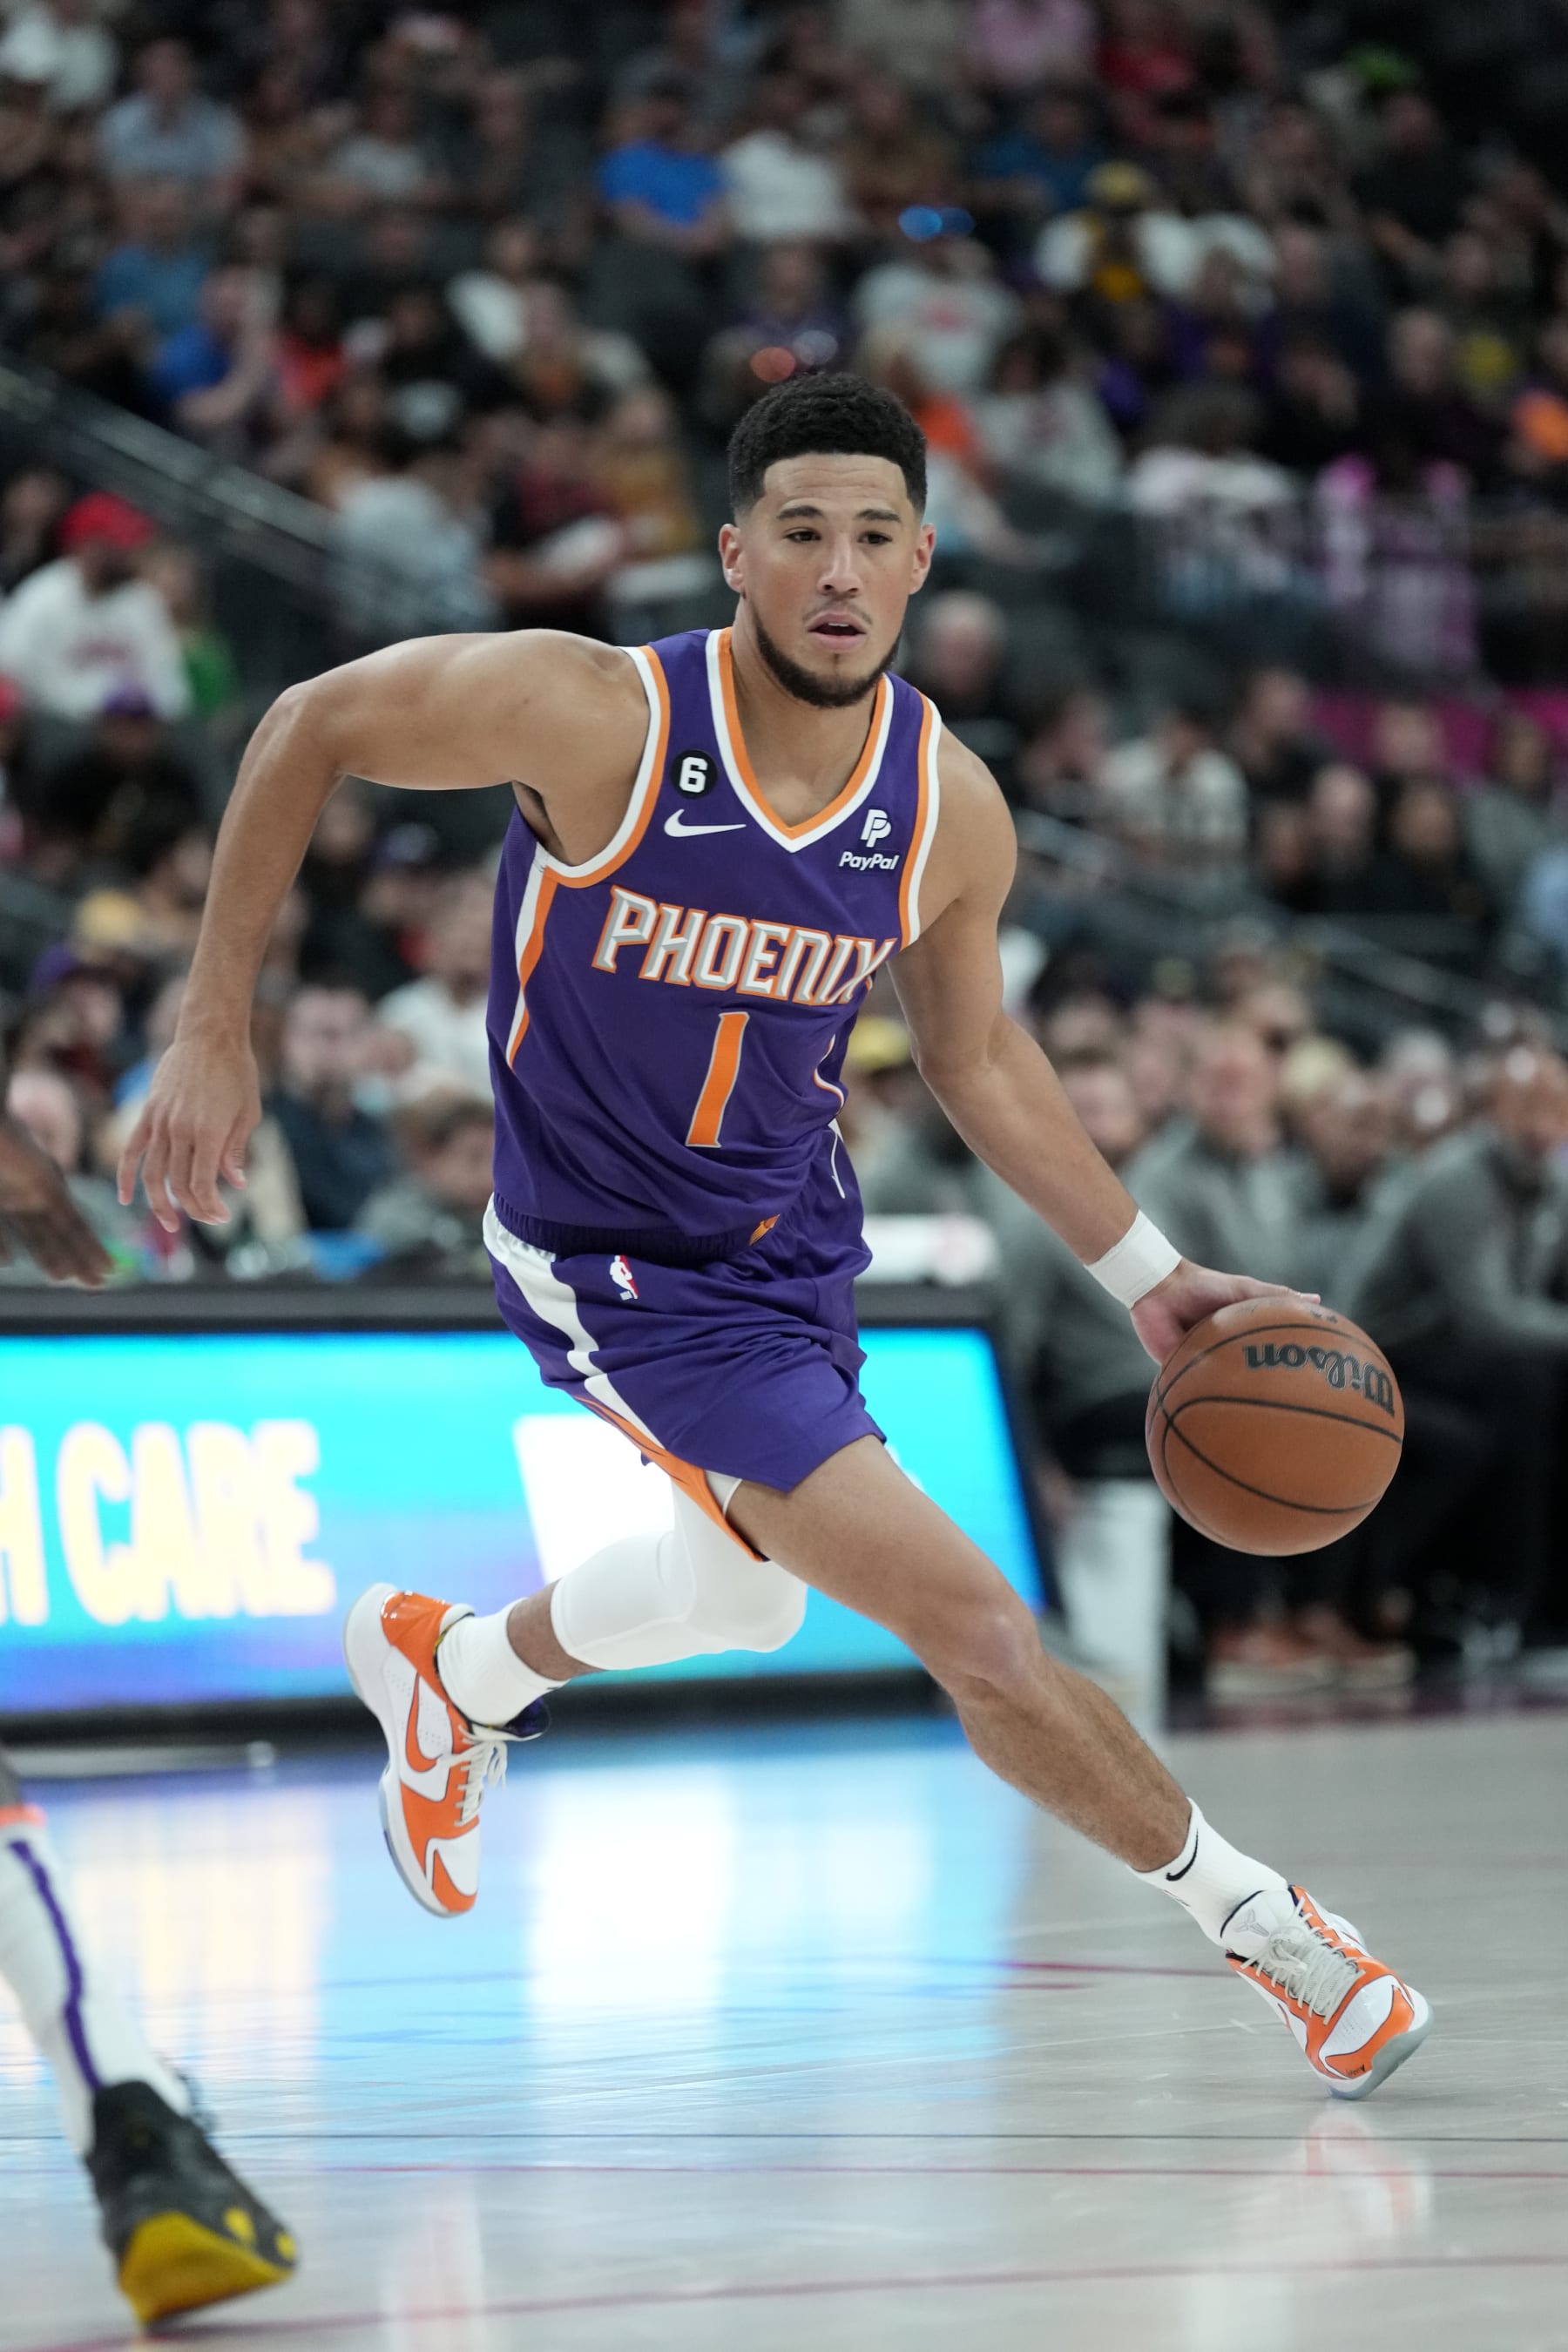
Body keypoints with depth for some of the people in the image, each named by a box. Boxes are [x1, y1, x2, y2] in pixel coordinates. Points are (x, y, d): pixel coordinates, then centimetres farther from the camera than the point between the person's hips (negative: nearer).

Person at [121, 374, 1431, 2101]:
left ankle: (446, 1671, 59)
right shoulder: (597, 717, -27)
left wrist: (1143, 1276, 4)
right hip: (619, 1270, -6)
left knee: (749, 1592, 30)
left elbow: (974, 1055, 6)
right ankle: (1255, 1920, 4)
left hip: (791, 1233, 6)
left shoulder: (951, 810, -12)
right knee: (972, 1623, -14)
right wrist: (214, 1035, -15)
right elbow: (307, 730, -13)